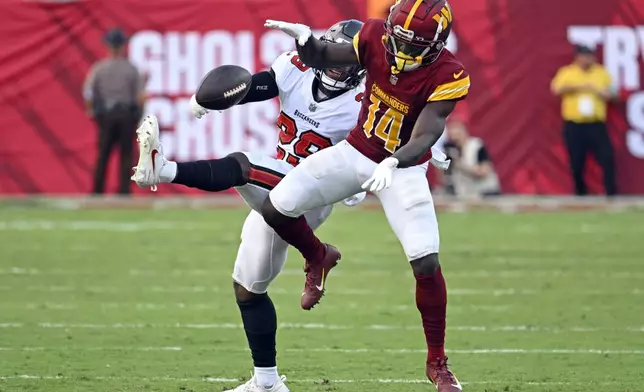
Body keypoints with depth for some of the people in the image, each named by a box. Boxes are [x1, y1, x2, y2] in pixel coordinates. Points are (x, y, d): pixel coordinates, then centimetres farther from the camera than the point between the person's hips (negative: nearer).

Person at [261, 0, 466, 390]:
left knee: (427, 264, -14)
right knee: (276, 208, -7)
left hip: (403, 168, -3)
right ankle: (319, 258, 28)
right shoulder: (376, 37, -16)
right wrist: (306, 40, -24)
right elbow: (323, 58, -2)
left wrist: (394, 162, -50)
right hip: (356, 151, 3)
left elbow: (424, 137, -31)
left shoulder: (447, 76, -25)